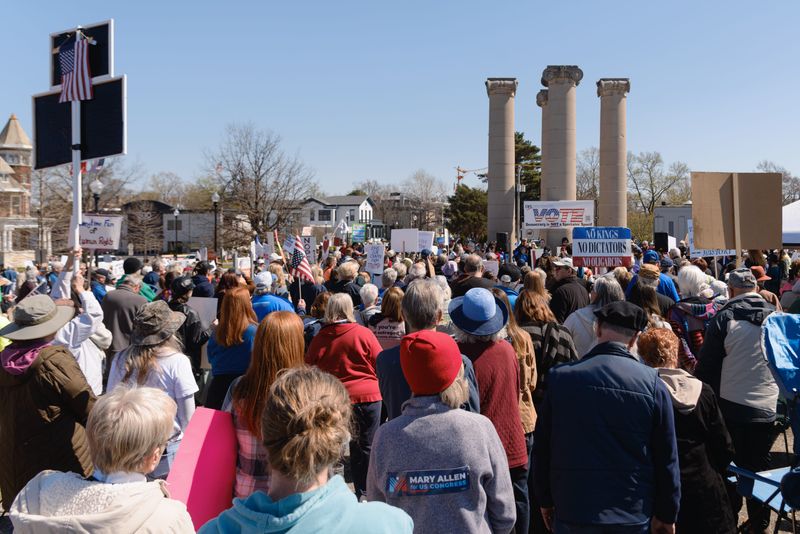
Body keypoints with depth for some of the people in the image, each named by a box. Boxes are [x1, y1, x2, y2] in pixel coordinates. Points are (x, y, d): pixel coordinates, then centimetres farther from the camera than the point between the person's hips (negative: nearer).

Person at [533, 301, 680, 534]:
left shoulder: (560, 377, -8)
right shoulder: (652, 384, -11)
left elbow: (542, 448, -1)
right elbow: (666, 459, -5)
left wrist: (545, 501, 11)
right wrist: (666, 515, 7)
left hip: (571, 512, 0)